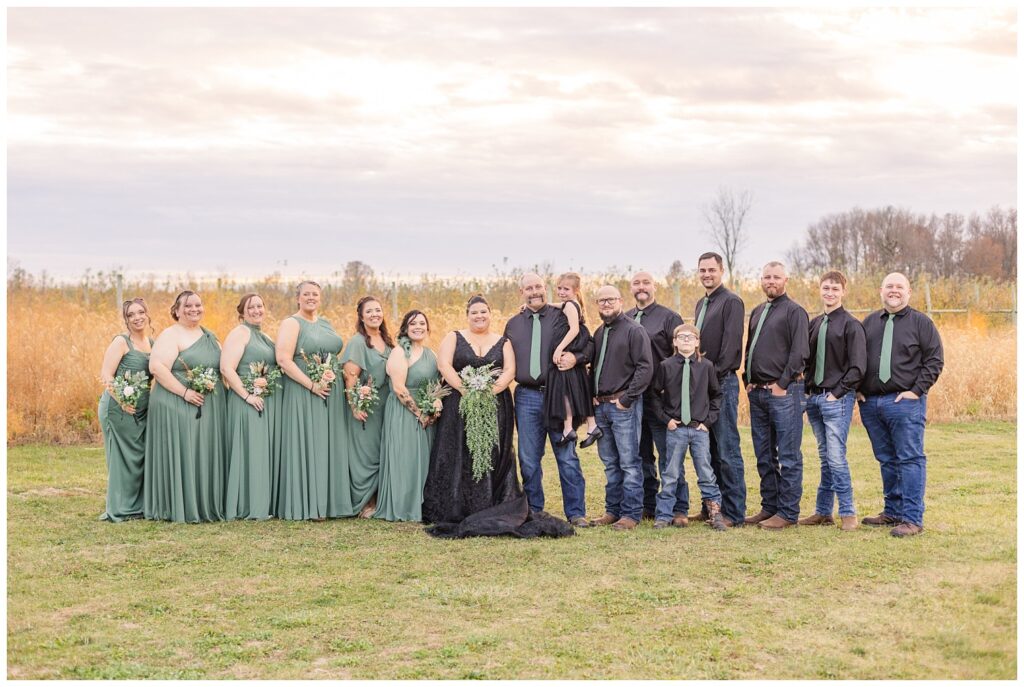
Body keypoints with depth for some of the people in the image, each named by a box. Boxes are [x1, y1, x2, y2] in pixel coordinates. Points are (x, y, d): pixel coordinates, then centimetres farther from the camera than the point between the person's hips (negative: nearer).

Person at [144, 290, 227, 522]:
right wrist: (185, 392, -21)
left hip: (210, 408, 7)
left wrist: (219, 386, 4)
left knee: (206, 455, 8)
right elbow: (157, 367, -17)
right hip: (177, 407, -7)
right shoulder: (171, 335, -6)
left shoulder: (210, 336, 16)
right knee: (180, 455, -5)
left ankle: (206, 505, 16)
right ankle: (179, 509, 2)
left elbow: (223, 367, 24)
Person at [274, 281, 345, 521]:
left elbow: (337, 354, 19)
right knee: (305, 446, -4)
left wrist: (332, 373, -5)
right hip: (302, 393, -7)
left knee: (327, 446, 7)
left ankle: (325, 501, 13)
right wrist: (312, 385, -20)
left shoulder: (326, 324, 15)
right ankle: (306, 505, 0)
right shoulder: (291, 323, -6)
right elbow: (283, 359, -16)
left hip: (330, 394, 7)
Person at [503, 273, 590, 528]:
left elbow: (587, 347, 5)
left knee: (567, 457, -2)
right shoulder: (513, 324, 15)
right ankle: (533, 511, 17)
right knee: (528, 460, 6)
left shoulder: (562, 317, 4)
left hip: (557, 396, -3)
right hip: (526, 396, 3)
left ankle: (576, 513, 5)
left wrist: (576, 358, -14)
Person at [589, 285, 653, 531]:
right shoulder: (598, 333, 16)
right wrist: (593, 395, 9)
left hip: (624, 406, -7)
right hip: (601, 405, 7)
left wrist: (626, 399, -15)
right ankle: (613, 510, 19)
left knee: (629, 462, -4)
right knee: (610, 462, 12)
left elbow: (645, 368, -13)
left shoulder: (634, 330, -7)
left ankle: (631, 514, 0)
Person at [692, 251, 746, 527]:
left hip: (723, 383, -8)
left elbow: (731, 343, -14)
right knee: (708, 450, 11)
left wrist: (716, 374, -16)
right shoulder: (701, 304, 19)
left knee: (727, 450, -6)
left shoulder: (731, 302, -7)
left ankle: (734, 512, -3)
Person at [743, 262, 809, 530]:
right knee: (764, 455, 12)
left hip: (784, 392, -8)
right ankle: (769, 507, 20)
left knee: (788, 456, -3)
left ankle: (788, 512, 1)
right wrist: (749, 381, 10)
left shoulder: (794, 311, -5)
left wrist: (782, 384, -14)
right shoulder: (757, 312, 17)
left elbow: (799, 352, -12)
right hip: (757, 393, 8)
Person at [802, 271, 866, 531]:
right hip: (814, 397, 6)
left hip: (837, 399, -6)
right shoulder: (815, 323, 12)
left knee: (836, 457, -9)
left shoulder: (851, 325, -6)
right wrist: (807, 388, 5)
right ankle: (823, 512, 16)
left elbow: (857, 367, -10)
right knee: (825, 458, 11)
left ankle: (848, 513, -1)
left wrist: (836, 393, -12)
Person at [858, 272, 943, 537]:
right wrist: (857, 389, 7)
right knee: (886, 460, 12)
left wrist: (917, 391, -10)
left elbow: (934, 361, -2)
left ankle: (912, 519, -6)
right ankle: (893, 511, 22)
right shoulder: (869, 322, 15)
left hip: (905, 402, -5)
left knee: (910, 460, -6)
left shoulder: (921, 322, 2)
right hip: (870, 403, 5)